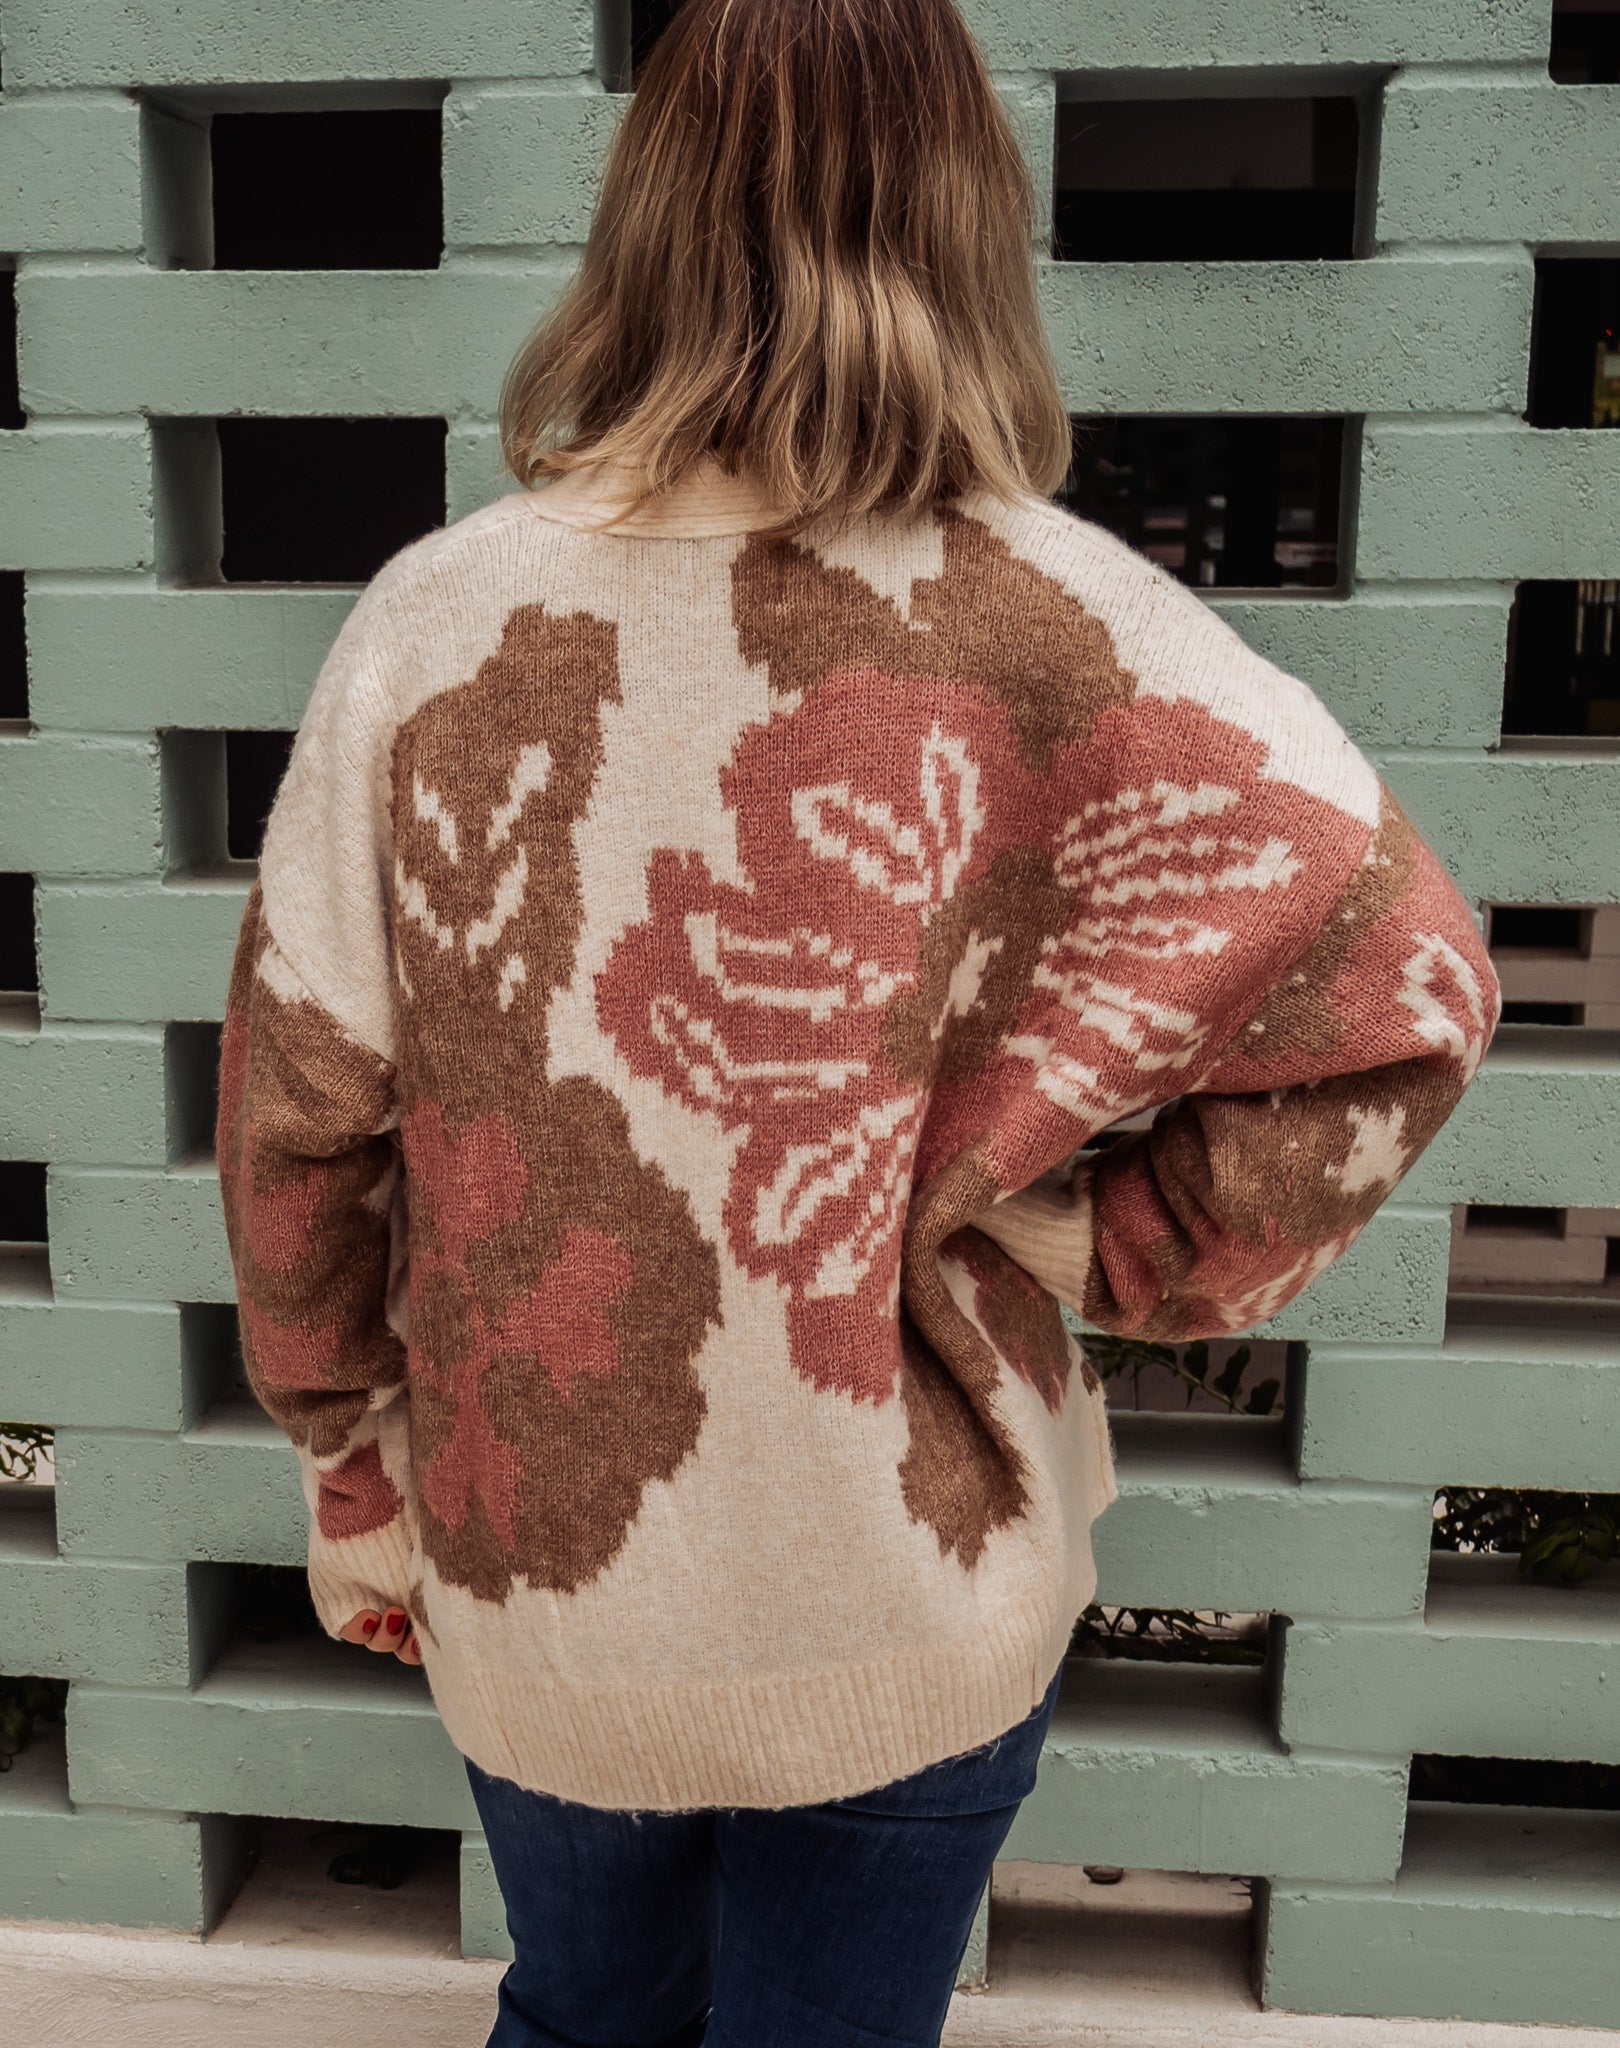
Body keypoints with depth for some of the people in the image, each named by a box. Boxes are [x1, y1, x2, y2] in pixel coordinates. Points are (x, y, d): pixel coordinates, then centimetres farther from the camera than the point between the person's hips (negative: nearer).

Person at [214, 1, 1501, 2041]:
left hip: (527, 1577, 2)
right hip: (906, 1604, -1)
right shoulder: (1046, 625, -18)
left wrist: (348, 1464, 8)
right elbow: (1399, 977, -21)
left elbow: (296, 1110, -6)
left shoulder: (430, 619, -11)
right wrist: (1119, 1244, -9)